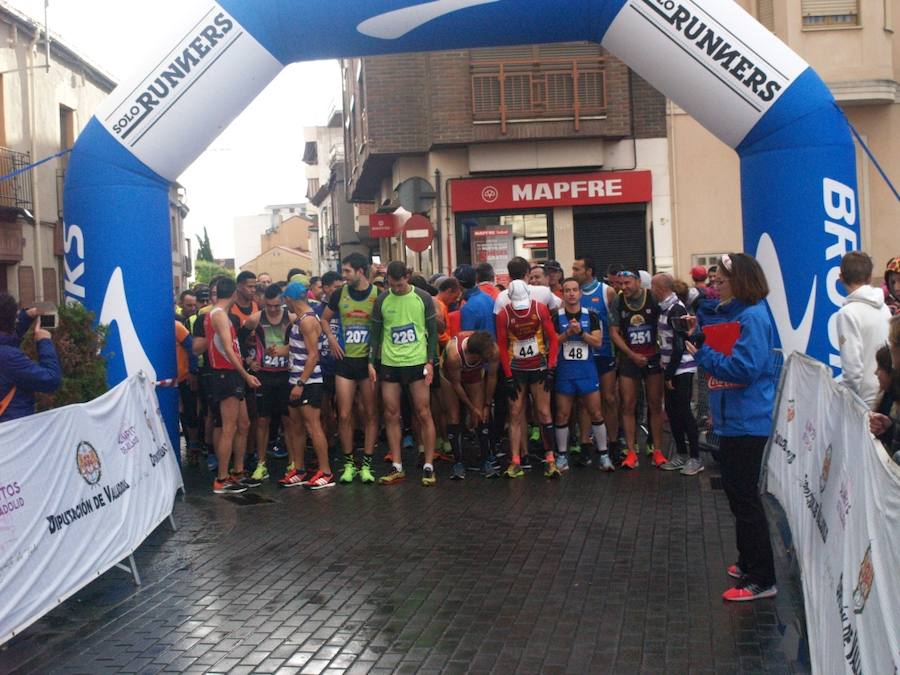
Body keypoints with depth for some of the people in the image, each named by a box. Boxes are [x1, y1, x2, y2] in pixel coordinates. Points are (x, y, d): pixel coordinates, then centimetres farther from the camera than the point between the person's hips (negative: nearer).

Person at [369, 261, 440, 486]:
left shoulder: (423, 298, -1)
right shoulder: (382, 301, 3)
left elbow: (433, 332, 2)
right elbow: (375, 333, 9)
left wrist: (430, 361, -6)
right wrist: (371, 362, 1)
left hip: (417, 362, -2)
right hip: (389, 364, 2)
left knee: (423, 414, -2)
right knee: (391, 415, 3)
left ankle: (429, 466, 5)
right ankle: (397, 468, 11)